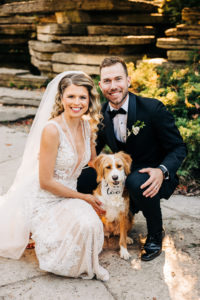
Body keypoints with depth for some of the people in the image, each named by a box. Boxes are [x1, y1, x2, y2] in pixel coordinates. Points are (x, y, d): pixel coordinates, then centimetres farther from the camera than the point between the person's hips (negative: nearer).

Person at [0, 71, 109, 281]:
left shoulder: (87, 126, 0)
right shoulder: (52, 130, -22)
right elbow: (46, 181, -19)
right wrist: (83, 198, -13)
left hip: (69, 197, 7)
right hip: (44, 201, -7)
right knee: (85, 224, -28)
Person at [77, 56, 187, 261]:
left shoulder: (153, 109, -19)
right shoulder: (102, 113, -4)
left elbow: (178, 148, -13)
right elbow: (95, 148, 8)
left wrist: (162, 171, -34)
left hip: (152, 177, -5)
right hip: (123, 173, 5)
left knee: (136, 181, -39)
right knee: (79, 178, -15)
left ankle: (156, 233, -8)